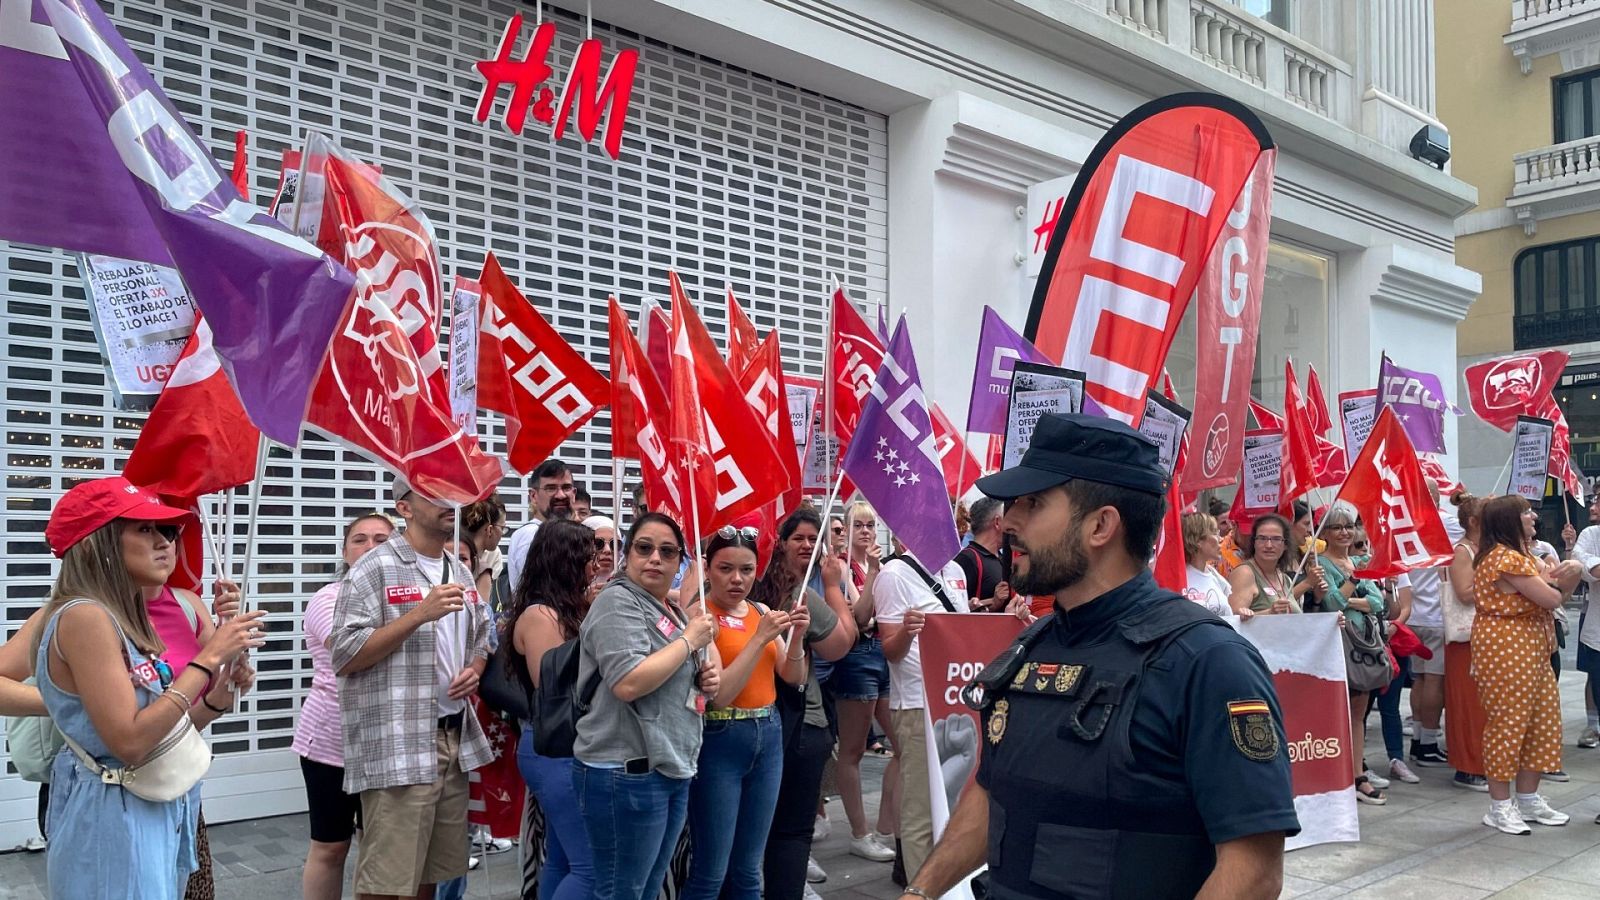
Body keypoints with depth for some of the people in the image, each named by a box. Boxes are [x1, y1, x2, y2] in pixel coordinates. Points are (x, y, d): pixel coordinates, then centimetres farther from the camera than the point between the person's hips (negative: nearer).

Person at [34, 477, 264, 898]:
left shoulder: (121, 618, 11)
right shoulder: (84, 617, -17)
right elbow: (130, 743, -25)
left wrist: (217, 699, -3)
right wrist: (209, 658, -21)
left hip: (153, 813, 10)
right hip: (111, 821, -9)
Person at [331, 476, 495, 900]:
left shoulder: (460, 572, 15)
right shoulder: (375, 569, -9)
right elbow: (345, 657, -14)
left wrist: (474, 671, 3)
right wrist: (420, 614, -21)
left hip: (456, 741, 7)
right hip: (398, 750, -7)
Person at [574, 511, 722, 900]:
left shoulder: (674, 611, 14)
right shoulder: (618, 601, -13)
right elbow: (629, 683, -26)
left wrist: (709, 675, 3)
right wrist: (689, 640, -16)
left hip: (673, 770, 9)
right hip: (627, 773, -9)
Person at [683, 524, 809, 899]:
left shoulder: (762, 611, 7)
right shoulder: (699, 616, -12)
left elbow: (794, 678, 7)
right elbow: (718, 695, -19)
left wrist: (796, 636, -11)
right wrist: (760, 638, -23)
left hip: (769, 735, 7)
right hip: (719, 740, -6)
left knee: (748, 869, 15)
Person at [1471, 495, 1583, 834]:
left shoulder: (1522, 555, 16)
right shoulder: (1506, 559, -19)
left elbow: (1563, 588, 18)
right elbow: (1552, 598, -20)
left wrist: (1575, 571, -4)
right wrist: (1549, 582, 2)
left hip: (1531, 650, 11)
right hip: (1505, 649, -11)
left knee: (1540, 722, 13)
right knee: (1507, 722, -4)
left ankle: (1529, 800, 24)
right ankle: (1499, 806, 5)